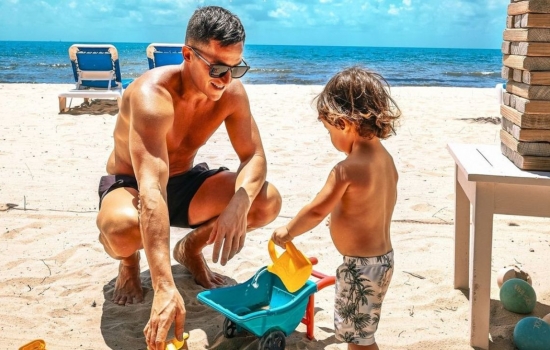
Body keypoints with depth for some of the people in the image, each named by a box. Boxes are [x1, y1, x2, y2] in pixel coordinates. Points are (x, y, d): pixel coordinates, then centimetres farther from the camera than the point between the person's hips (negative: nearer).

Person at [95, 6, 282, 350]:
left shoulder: (232, 92, -16)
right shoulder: (152, 95, -35)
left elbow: (254, 156, -12)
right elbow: (151, 191, -45)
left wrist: (239, 203, -38)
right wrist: (165, 287, -54)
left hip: (185, 182, 5)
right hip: (129, 185, -4)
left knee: (267, 201, -19)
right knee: (124, 227, -41)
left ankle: (192, 248, 10)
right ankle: (129, 260, 0)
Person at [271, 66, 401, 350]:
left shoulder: (347, 170, -24)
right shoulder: (385, 158, 1)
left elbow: (316, 211, -19)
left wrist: (287, 232, -3)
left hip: (361, 265, -9)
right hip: (383, 257, 9)